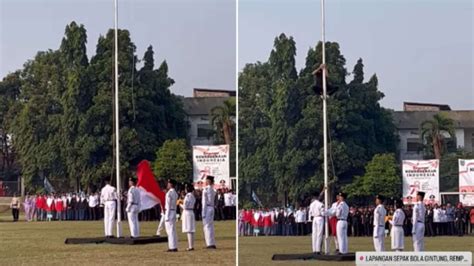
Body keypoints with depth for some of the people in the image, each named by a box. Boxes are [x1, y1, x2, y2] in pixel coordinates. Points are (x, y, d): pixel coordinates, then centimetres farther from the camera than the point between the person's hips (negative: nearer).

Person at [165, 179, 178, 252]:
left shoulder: (169, 193, -14)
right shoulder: (175, 193, 13)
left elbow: (168, 205, -16)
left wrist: (167, 216, -15)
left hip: (169, 212, -9)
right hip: (174, 212, 9)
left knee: (170, 230, -7)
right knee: (173, 230, 12)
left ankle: (173, 247, -8)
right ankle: (174, 246, 15)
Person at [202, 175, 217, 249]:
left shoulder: (206, 189, -12)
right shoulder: (212, 190, 14)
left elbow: (205, 201, -15)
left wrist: (203, 213, -15)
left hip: (207, 208, -9)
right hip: (211, 208, 9)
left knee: (207, 226, -7)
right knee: (211, 227, 12)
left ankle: (210, 244, -9)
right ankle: (212, 244, 13)